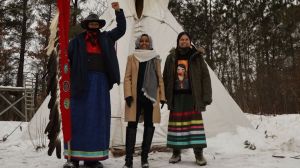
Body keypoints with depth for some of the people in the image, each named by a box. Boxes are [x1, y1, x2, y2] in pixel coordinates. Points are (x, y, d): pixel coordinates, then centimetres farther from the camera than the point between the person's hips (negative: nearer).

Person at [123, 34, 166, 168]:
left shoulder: (155, 59, 15)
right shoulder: (132, 58, 10)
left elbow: (159, 79, 12)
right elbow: (127, 77, 4)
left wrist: (162, 96, 5)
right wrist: (128, 94, -8)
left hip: (151, 96, 2)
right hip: (136, 96, -2)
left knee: (149, 126, 3)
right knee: (132, 125, -4)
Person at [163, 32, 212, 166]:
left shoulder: (197, 57, 4)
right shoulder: (171, 58, 8)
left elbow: (205, 76, 0)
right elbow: (165, 78, 9)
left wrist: (206, 96, -8)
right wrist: (165, 96, 3)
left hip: (192, 95, -1)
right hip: (176, 96, 2)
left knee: (195, 122, -4)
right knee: (176, 123, 4)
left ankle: (199, 154, 3)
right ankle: (176, 153, 14)